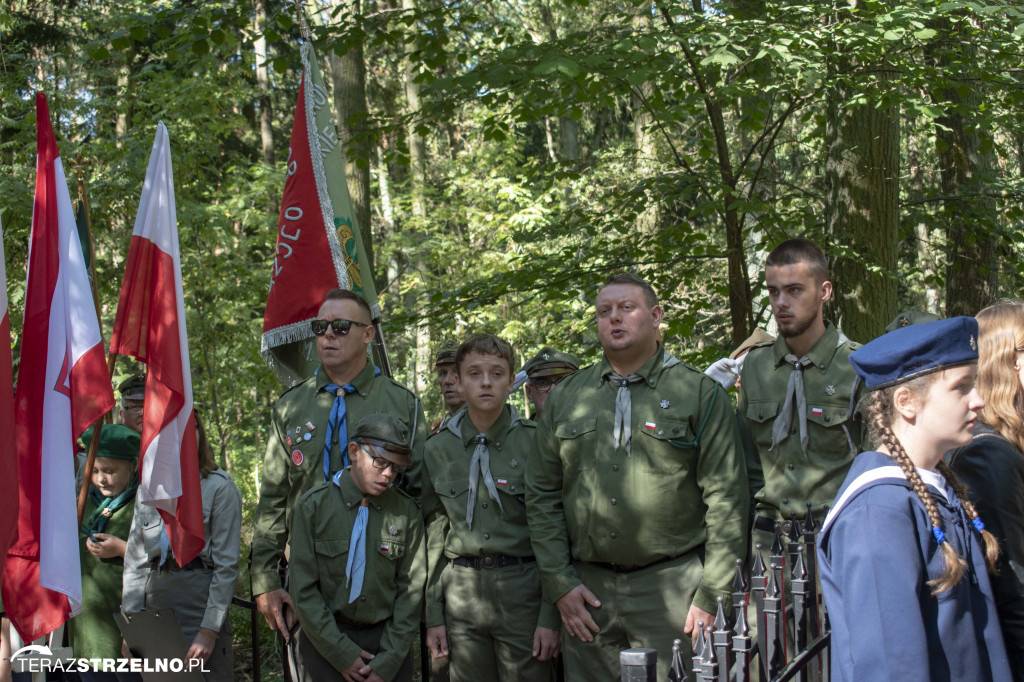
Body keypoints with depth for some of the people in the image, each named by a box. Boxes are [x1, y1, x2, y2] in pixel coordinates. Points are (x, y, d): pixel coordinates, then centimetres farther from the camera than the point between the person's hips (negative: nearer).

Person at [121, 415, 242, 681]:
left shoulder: (220, 487, -3)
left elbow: (226, 566, -7)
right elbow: (135, 561, 12)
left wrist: (209, 629, -13)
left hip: (199, 601, -4)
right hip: (154, 602, 5)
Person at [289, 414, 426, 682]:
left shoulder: (407, 512, -2)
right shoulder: (314, 505, -5)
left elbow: (411, 589, -2)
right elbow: (304, 589, -6)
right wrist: (341, 653, -11)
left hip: (388, 637, 1)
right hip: (325, 640, -1)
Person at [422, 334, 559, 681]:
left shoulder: (535, 442, -2)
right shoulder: (438, 449, 7)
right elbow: (433, 533, 10)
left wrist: (551, 616, -7)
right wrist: (433, 614, 6)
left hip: (524, 590, -2)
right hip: (461, 595, 3)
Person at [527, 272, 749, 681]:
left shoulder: (700, 394, 2)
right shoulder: (564, 397, 12)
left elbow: (726, 498, -3)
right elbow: (541, 495, 11)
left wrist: (712, 596, -8)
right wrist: (558, 582, 2)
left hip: (671, 587, -3)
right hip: (586, 591, 3)